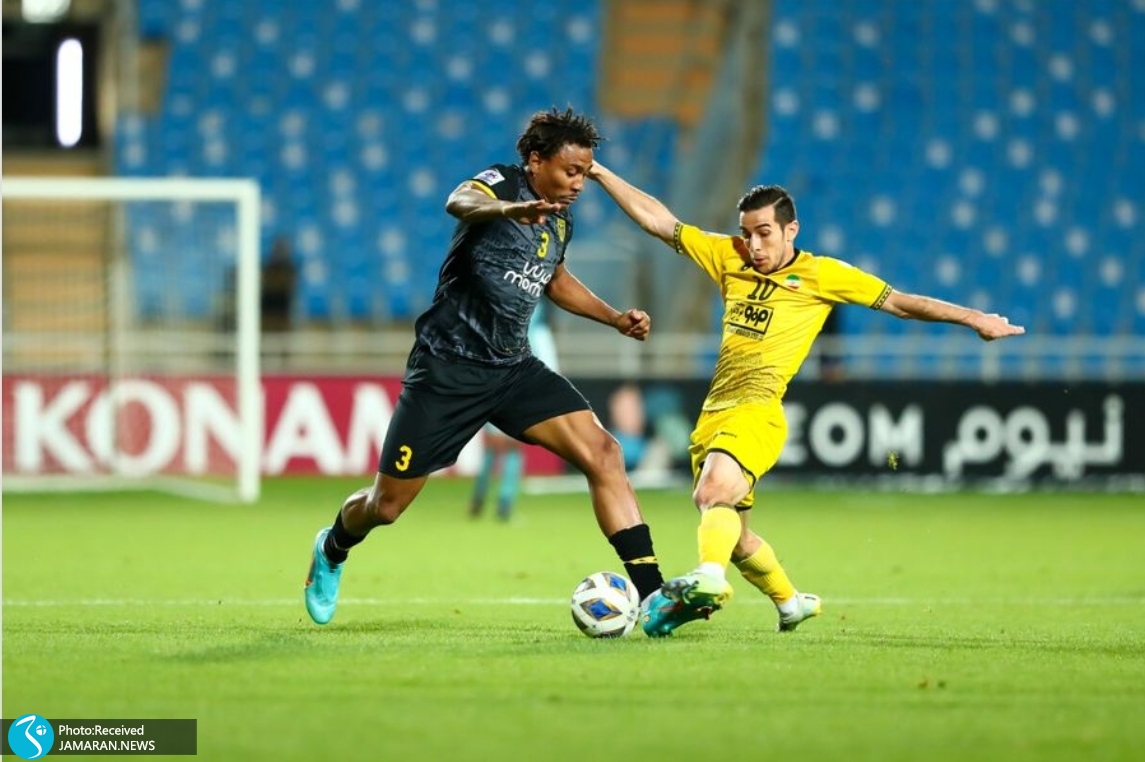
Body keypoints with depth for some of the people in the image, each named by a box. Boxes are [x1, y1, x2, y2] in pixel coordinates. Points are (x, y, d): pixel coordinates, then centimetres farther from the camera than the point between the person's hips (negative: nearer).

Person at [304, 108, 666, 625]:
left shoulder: (560, 218, 8)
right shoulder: (500, 184, -13)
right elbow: (459, 203, -40)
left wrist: (615, 318, 18)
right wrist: (511, 209, -62)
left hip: (513, 368, 6)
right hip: (448, 367, -6)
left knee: (601, 453, -16)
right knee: (386, 506, 3)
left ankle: (651, 591, -16)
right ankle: (333, 550, 39)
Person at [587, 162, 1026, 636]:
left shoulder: (821, 274, 4)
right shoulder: (728, 258, 15)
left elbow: (899, 303, 6)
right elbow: (658, 221, 18)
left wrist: (973, 318, 1)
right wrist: (599, 173, 16)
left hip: (756, 412, -6)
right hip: (713, 413, 6)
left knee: (714, 492, -32)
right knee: (732, 534, 12)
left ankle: (709, 579, -53)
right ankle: (792, 603, 32)